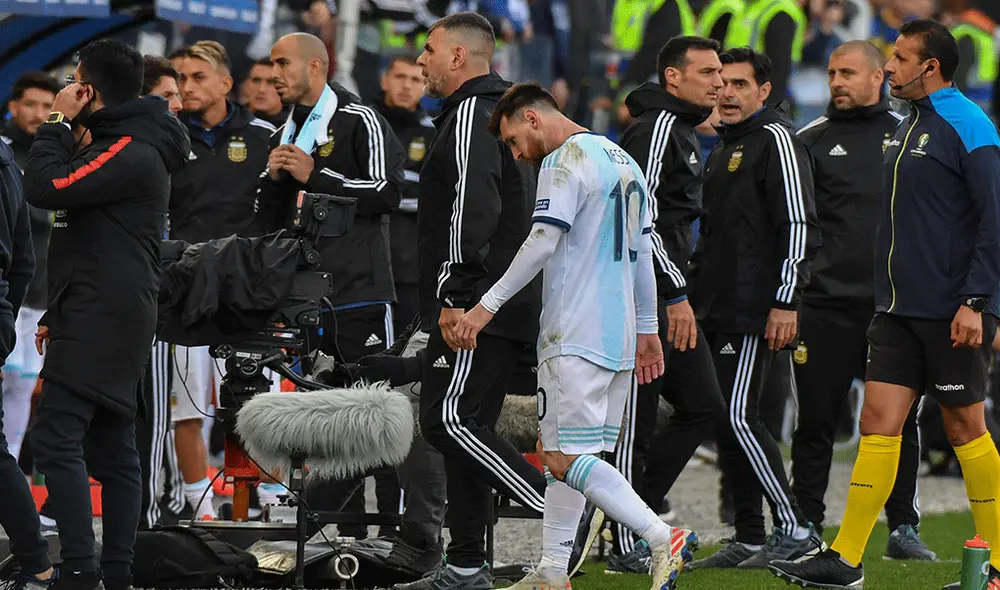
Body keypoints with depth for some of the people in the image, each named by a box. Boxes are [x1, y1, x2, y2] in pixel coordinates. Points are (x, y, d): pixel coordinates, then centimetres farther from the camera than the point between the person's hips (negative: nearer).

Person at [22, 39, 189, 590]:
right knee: (112, 449, 8)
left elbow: (44, 188, -23)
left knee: (55, 437, -15)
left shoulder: (130, 153, -14)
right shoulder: (125, 146, 20)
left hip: (100, 319, -11)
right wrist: (59, 314, 23)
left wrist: (56, 122, -9)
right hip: (108, 320, 11)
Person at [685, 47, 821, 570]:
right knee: (725, 423, 7)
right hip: (718, 311, 10)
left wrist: (785, 301, -20)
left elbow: (798, 225, -15)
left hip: (754, 311, -10)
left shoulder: (775, 139, -8)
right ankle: (749, 540, 11)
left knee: (739, 419, -13)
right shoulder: (724, 148, 20)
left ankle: (796, 531, -9)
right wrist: (695, 293, 21)